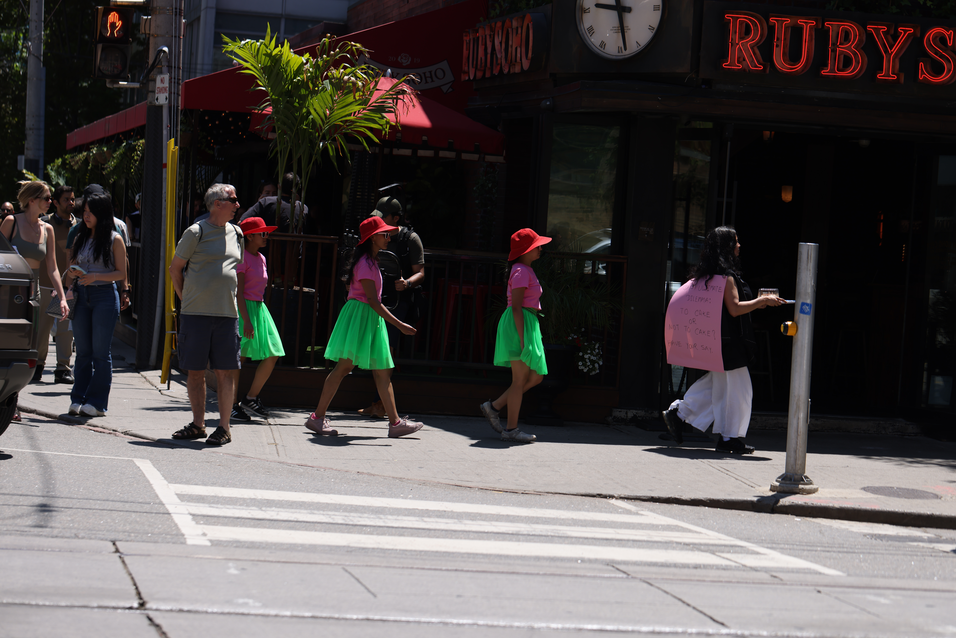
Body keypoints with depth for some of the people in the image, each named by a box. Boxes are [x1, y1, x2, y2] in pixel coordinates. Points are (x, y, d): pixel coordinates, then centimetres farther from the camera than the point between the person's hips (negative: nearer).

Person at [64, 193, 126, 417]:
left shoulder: (115, 240, -3)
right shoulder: (80, 238, 13)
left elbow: (121, 273, -5)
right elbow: (71, 269, 18)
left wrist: (96, 277, -17)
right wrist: (71, 274, -5)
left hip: (105, 296, -5)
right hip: (81, 296, 5)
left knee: (100, 350, -2)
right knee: (83, 351, 7)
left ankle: (96, 401, 2)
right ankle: (78, 399, 11)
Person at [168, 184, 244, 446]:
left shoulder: (236, 233, 12)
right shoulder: (196, 232, -2)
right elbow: (175, 268, 5)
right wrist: (186, 298, 3)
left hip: (227, 313, 3)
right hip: (195, 313, -3)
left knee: (225, 372, -1)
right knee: (195, 371, 3)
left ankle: (224, 427, 4)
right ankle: (198, 424, 14)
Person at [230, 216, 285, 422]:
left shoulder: (261, 259, 15)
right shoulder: (242, 258, -11)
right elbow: (238, 292, -16)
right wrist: (246, 320, -22)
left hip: (259, 308, 9)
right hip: (243, 308, -9)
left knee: (273, 355, 2)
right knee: (238, 357, -4)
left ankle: (251, 399, 9)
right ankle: (232, 405, 2)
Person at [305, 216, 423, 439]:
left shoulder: (371, 261, 17)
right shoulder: (365, 264, -14)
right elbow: (373, 301, -20)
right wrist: (399, 325, -22)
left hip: (371, 319, 10)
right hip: (359, 317, -10)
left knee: (383, 371, 6)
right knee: (344, 366, -9)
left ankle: (395, 422, 4)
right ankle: (318, 416, -4)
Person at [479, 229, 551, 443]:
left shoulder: (527, 271, 19)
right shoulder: (521, 271, -12)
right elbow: (516, 307, -19)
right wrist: (523, 338, -23)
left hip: (527, 324, 10)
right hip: (519, 324, -10)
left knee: (535, 377, 10)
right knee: (520, 380, -6)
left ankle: (494, 407, 14)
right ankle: (511, 429, -2)